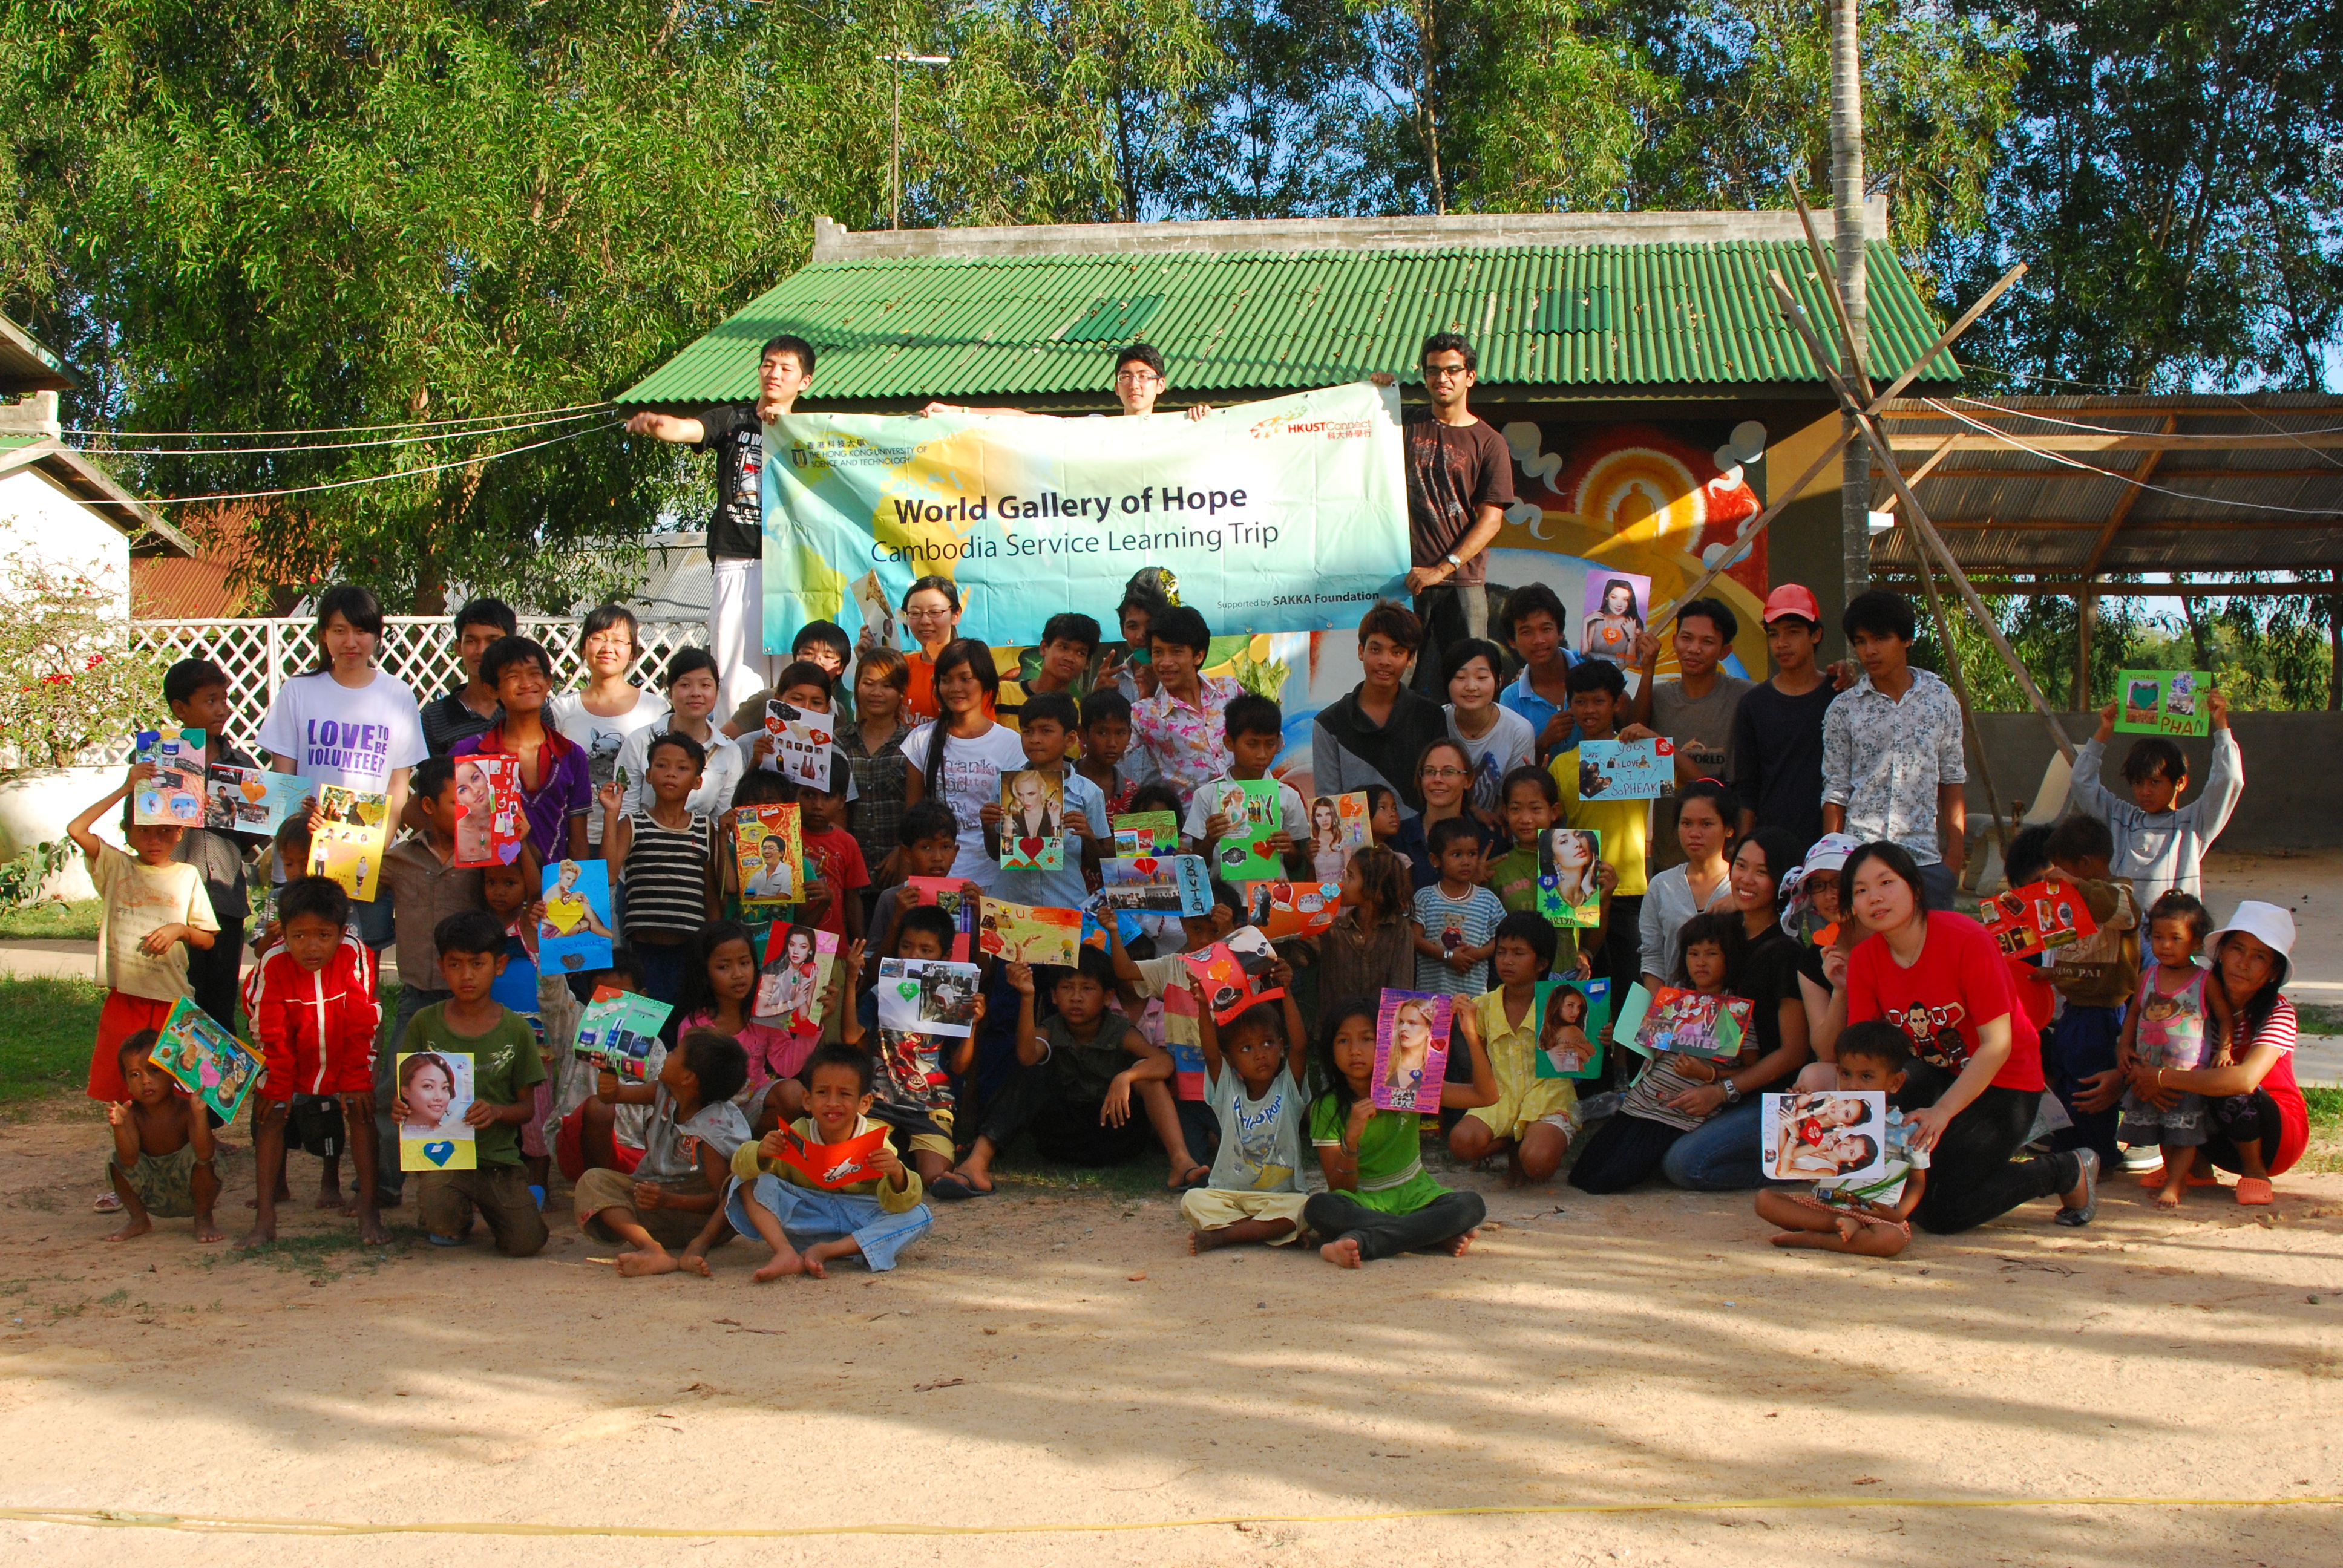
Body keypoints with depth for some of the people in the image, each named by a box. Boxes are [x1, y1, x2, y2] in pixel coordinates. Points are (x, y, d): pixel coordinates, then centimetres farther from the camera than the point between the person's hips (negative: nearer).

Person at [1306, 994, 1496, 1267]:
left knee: (1471, 1205, -28)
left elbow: (1486, 1095, -6)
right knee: (1318, 1208, -35)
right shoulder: (1327, 1108, -4)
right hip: (1362, 1205, -2)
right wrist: (1351, 1137, -26)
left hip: (1414, 1197, 2)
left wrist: (1472, 1037, -18)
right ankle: (1441, 1239, -31)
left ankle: (1361, 1242, -35)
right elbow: (1340, 1189, -9)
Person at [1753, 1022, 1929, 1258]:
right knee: (1765, 1199, -15)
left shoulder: (1908, 1130, 3)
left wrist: (1901, 1212, -11)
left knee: (1892, 1239, -36)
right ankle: (1838, 1224, -26)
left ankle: (1807, 1238, -23)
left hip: (1875, 1214, -3)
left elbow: (1918, 1181, 9)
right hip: (1824, 1204, 3)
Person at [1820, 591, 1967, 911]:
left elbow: (1951, 780, 10)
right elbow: (1835, 791, 4)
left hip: (1926, 859, 1)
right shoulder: (1844, 708, 2)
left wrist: (1955, 853, 5)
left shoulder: (1940, 699, 6)